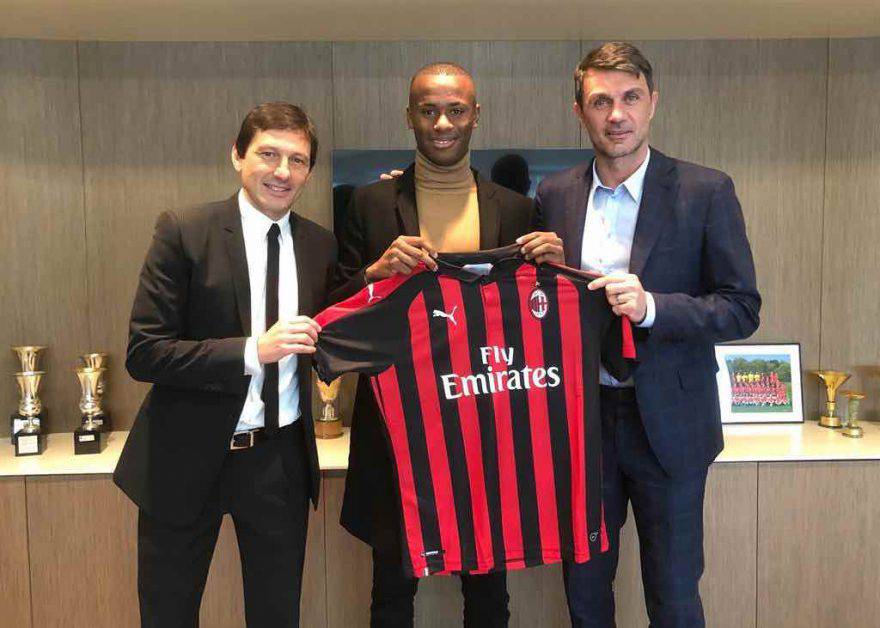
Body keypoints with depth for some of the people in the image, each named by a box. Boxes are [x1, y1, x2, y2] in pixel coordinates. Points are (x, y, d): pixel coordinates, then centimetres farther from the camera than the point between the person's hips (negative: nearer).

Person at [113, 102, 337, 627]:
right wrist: (252, 351, -25)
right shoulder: (184, 231, -11)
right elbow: (144, 353, -14)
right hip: (188, 456, -3)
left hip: (282, 459, 3)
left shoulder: (321, 245, 2)